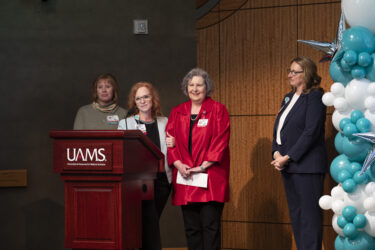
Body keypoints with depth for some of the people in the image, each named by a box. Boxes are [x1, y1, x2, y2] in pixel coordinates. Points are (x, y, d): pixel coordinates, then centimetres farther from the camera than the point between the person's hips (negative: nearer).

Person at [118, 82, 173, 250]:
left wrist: (173, 145, -1)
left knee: (149, 226, 5)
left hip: (162, 180, 3)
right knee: (151, 224, -13)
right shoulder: (125, 124, 7)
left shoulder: (164, 123, 15)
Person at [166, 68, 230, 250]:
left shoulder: (217, 110, 3)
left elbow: (221, 140, -6)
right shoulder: (177, 112, 14)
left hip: (210, 177, -4)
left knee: (210, 225, -8)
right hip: (184, 176, 4)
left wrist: (203, 166, -13)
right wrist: (178, 164, -7)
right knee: (191, 228, 4)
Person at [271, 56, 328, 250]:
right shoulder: (288, 98, 17)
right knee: (295, 215, 10)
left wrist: (288, 157, -16)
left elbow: (311, 132, -16)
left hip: (307, 166, -8)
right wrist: (277, 154, -2)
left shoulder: (314, 97, -8)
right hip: (288, 167, 8)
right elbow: (278, 130, 16)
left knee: (309, 216, -6)